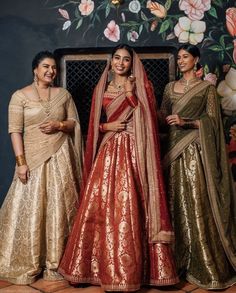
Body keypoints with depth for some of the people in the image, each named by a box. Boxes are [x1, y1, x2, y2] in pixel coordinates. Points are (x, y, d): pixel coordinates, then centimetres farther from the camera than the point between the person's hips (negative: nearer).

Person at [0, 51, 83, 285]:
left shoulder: (63, 94, 10)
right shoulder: (20, 96, -1)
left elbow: (75, 123, 12)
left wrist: (59, 125, -9)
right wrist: (21, 162, -14)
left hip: (60, 158, 3)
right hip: (33, 159, -2)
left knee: (59, 209, 4)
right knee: (30, 209, 0)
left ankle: (55, 263, 16)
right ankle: (27, 266, 14)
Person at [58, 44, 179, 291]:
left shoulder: (142, 86, 7)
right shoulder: (101, 89, 16)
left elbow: (147, 118, -4)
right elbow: (94, 123, 17)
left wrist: (130, 93, -9)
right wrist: (107, 126, -3)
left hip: (133, 152, -3)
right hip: (108, 151, 3)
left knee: (129, 208, -7)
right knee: (98, 205, -1)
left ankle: (129, 270, 6)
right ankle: (99, 266, 13)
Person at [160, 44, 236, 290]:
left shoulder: (207, 87, 4)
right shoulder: (170, 87, 17)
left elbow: (212, 120, -4)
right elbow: (162, 115, 16)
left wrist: (186, 122, -17)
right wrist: (168, 120, -5)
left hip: (195, 149, -4)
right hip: (174, 147, 4)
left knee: (197, 203, -8)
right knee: (176, 202, 5)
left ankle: (204, 264, 2)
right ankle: (178, 260, 15)